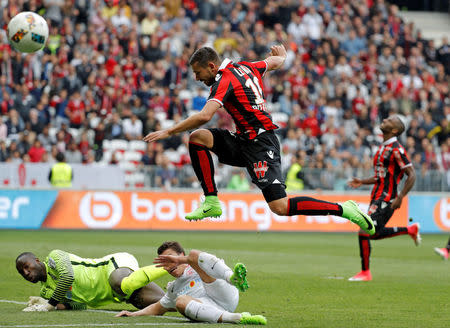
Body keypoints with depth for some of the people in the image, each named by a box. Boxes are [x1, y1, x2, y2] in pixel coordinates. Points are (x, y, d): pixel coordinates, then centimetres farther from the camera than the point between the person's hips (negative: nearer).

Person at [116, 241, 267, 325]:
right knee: (181, 301, -33)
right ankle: (237, 318, -51)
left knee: (194, 254, -15)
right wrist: (134, 314, 37)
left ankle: (233, 279, -47)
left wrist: (180, 260, -1)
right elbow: (158, 308, 47)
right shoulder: (173, 289, 38)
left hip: (224, 297, -3)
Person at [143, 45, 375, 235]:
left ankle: (343, 209, -8)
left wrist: (169, 131, -21)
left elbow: (204, 116, -29)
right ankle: (211, 202, -3)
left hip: (260, 145, -10)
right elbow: (274, 61, 29)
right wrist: (281, 55, 54)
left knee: (280, 207, -15)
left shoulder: (224, 80, -15)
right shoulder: (245, 67, 10)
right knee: (197, 137, -2)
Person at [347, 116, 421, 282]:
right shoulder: (383, 148, 16)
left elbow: (411, 175, -16)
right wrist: (362, 182, 14)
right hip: (377, 198, 10)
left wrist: (400, 197, -20)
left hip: (386, 199, -10)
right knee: (375, 233, 17)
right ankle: (411, 230, 30)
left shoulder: (396, 149, -14)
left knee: (364, 233, -13)